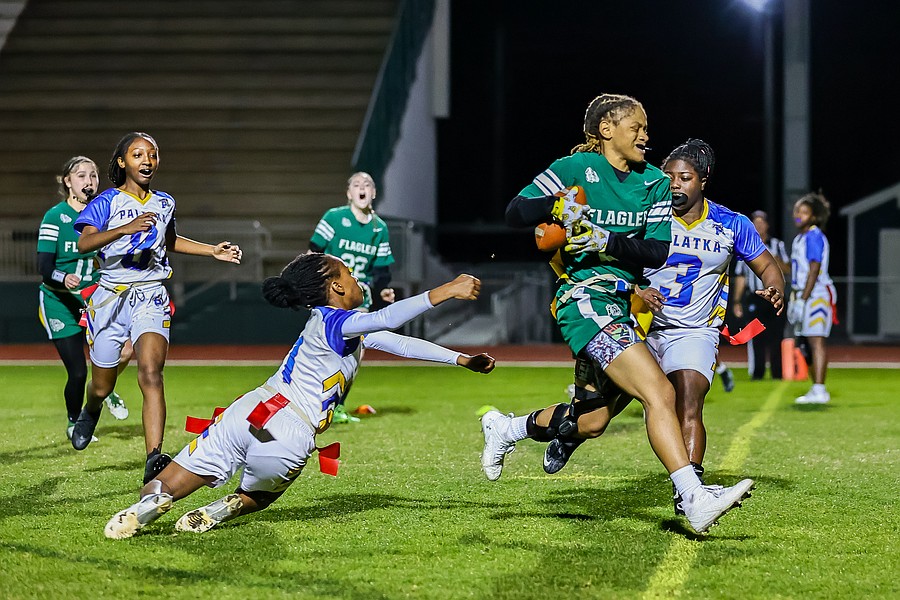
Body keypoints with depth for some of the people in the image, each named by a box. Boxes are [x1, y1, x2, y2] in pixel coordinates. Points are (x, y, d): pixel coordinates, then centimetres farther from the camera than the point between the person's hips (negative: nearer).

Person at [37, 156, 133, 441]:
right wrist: (64, 278, -36)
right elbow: (44, 266, -18)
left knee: (125, 350, -20)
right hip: (59, 301, -4)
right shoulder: (55, 217, -11)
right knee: (78, 373, -7)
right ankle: (73, 423, 23)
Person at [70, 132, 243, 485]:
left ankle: (154, 461, -33)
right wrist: (125, 229, -34)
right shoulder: (108, 202, -2)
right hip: (111, 297, -1)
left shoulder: (165, 203, 13)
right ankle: (90, 412, 51)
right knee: (102, 386, 11)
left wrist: (212, 251, 27)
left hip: (151, 297, 1)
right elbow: (84, 243, -19)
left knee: (151, 374, -23)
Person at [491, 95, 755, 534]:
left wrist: (607, 241, -15)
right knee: (659, 394, -22)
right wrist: (557, 205, -21)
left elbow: (657, 251, 1)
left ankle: (505, 428, 38)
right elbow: (514, 213, -2)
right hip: (586, 297, -8)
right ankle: (695, 499, -28)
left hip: (622, 304, 8)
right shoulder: (574, 169, -3)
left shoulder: (655, 183, 11)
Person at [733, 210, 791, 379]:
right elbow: (740, 276, 12)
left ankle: (777, 372, 2)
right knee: (755, 338, -4)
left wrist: (776, 259, -13)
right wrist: (737, 301, 6)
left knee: (776, 337, -2)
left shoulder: (777, 245, 11)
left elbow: (787, 270, 6)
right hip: (754, 298, 0)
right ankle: (756, 373, 0)